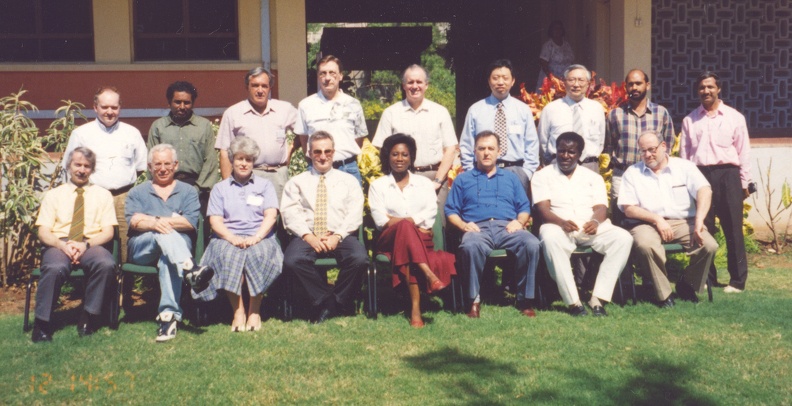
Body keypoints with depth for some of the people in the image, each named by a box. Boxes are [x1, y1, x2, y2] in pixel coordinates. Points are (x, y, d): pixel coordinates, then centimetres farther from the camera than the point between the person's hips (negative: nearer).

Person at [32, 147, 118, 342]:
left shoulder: (103, 195, 17)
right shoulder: (53, 195, 17)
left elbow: (108, 232, 6)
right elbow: (43, 232, 6)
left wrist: (86, 244, -14)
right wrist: (63, 245, -15)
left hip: (92, 245, 1)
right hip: (59, 244, 0)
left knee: (107, 264, -35)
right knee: (55, 268, -37)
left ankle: (88, 318, -18)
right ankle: (42, 324, -22)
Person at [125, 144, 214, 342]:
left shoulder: (188, 191, 20)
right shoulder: (137, 192, 24)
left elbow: (191, 222, 0)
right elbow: (133, 221, 2)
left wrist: (155, 220, -9)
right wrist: (156, 223, -18)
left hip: (180, 244, -1)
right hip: (141, 248, 1)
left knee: (168, 256, -38)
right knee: (164, 234, -34)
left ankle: (168, 314, -49)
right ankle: (191, 270, -58)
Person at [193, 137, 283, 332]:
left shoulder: (265, 185, 20)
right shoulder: (220, 188, 21)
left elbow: (271, 215, 4)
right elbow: (215, 220, 7)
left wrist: (256, 238, -15)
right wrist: (233, 238, -13)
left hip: (260, 238, 0)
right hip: (229, 239, 0)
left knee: (259, 253, -35)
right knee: (228, 254, -35)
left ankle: (254, 311, -25)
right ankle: (238, 311, -30)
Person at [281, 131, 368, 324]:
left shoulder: (349, 181, 20)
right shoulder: (296, 182, 20)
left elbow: (355, 214, 7)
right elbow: (290, 213, 5)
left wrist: (337, 236, -10)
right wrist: (309, 236, -11)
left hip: (341, 237, 0)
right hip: (307, 237, 0)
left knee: (360, 259, -33)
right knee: (292, 260, -33)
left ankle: (335, 304, -12)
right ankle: (325, 302, -13)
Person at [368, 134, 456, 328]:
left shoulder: (424, 183, 20)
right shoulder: (378, 185, 15)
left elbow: (431, 211, 2)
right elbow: (380, 220, 0)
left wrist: (395, 219, -10)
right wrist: (413, 223, -12)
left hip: (421, 239, 1)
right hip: (391, 240, -1)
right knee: (405, 227, -37)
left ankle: (415, 309, -45)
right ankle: (429, 274, -52)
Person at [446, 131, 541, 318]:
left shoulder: (510, 178, 29)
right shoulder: (463, 179, 24)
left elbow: (524, 207, 20)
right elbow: (451, 211, 15)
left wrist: (519, 221, -2)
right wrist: (463, 225, -6)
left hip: (508, 228, 2)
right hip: (478, 229, -2)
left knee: (532, 244, -32)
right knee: (471, 246, -40)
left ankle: (524, 299, -20)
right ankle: (474, 299, -25)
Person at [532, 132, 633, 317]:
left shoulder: (593, 177, 20)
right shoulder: (542, 176, 11)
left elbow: (601, 207, 5)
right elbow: (543, 209, -4)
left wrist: (595, 221, -21)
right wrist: (562, 222, -26)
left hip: (591, 228, 3)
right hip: (559, 227, -3)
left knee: (623, 237, -26)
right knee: (550, 238, -39)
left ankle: (598, 298, -27)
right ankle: (573, 302, -33)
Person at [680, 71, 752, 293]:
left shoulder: (734, 117, 5)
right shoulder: (690, 120, 10)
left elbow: (744, 152, 5)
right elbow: (684, 154, 11)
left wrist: (744, 182, 2)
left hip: (727, 175, -2)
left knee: (733, 228, 0)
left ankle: (737, 280, 7)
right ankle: (706, 277, 17)